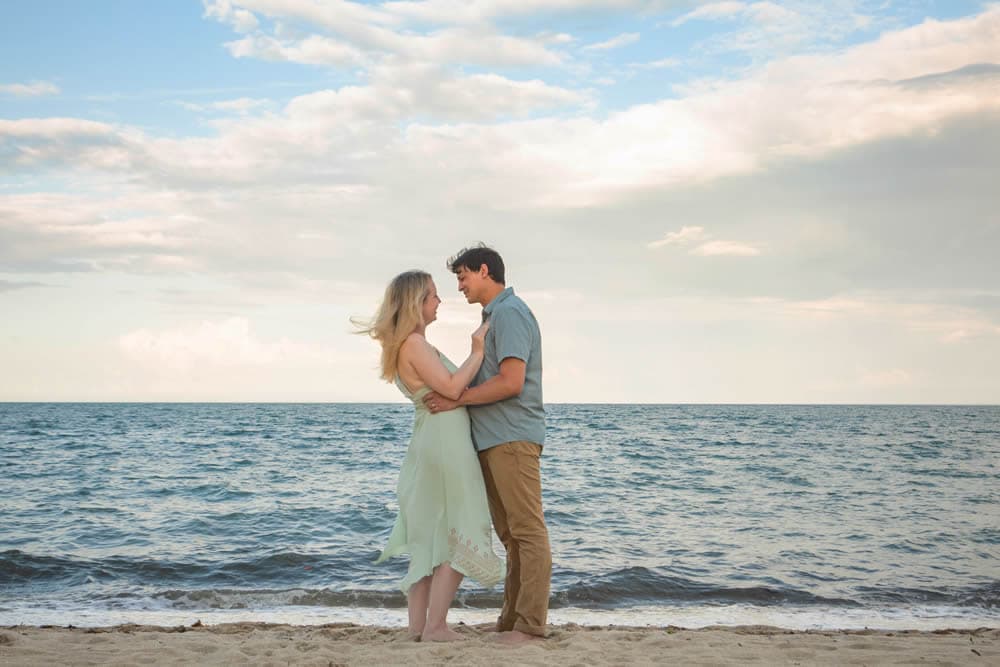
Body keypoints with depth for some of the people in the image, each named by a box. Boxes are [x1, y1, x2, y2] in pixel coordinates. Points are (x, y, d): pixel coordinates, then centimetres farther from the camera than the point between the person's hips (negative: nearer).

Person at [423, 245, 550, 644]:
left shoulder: (509, 313, -10)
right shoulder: (493, 317, 21)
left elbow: (511, 382, -19)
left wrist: (456, 399, -13)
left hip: (512, 438, -10)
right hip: (493, 439, 10)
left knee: (527, 531, -9)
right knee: (510, 534, 10)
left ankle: (530, 625, -9)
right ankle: (512, 621, 14)